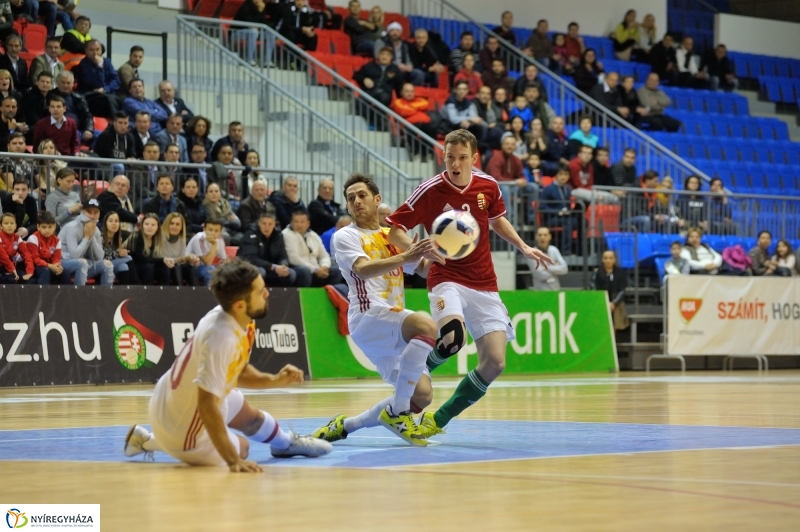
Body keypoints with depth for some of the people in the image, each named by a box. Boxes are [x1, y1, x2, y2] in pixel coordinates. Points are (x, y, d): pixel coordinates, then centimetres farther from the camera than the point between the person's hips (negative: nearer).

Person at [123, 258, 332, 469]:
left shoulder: (237, 318, -10)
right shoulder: (221, 337, -38)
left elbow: (238, 371, 7)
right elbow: (206, 404, -39)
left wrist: (275, 381, -9)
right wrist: (233, 460, -39)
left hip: (179, 396, 8)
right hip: (180, 422, -8)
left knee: (251, 418, 29)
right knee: (240, 450, 18)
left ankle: (286, 443, 61)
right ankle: (149, 441, 18)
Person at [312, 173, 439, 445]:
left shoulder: (392, 236, 21)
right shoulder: (345, 236, 1)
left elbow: (424, 268, 19)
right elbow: (363, 269, -18)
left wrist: (436, 254, -5)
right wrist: (404, 257, -33)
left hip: (395, 327, 7)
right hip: (367, 318, -7)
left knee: (422, 396, -3)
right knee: (426, 326, -34)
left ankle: (344, 425, 11)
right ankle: (396, 412, -27)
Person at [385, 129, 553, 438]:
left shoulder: (488, 186, 2)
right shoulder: (430, 190, -10)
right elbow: (394, 229, -7)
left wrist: (523, 247, 15)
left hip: (484, 285, 5)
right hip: (447, 279, -5)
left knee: (494, 363, -7)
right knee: (454, 337, -35)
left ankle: (439, 420, 9)